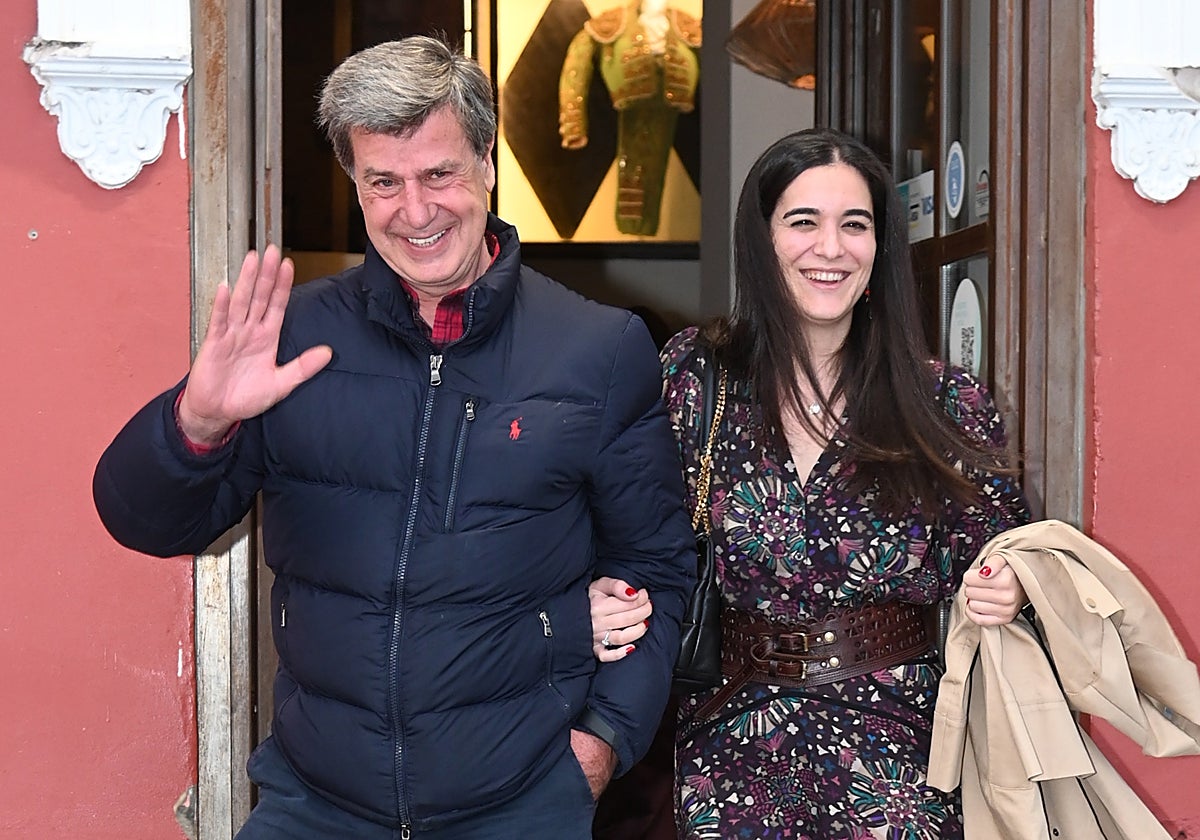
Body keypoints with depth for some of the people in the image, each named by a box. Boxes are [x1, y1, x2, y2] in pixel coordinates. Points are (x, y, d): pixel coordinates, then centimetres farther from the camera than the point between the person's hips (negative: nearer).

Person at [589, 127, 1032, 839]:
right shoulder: (695, 377, 2)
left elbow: (996, 560, 11)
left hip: (901, 724, 0)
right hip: (734, 724, 1)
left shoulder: (946, 403, 2)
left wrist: (1005, 592, -10)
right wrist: (606, 602, -10)